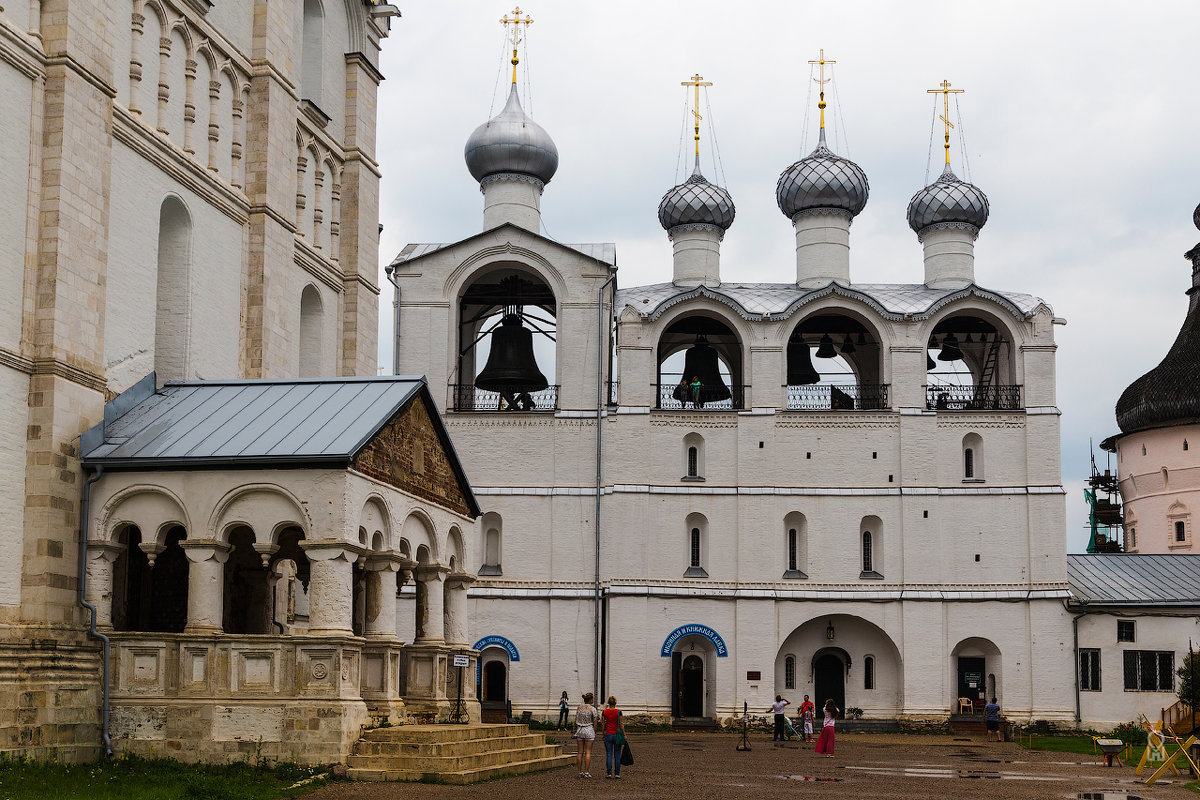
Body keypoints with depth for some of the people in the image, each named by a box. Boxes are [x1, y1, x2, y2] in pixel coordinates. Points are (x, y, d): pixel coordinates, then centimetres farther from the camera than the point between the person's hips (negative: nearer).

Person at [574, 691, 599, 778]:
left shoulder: (579, 707, 3)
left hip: (579, 730, 4)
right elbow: (595, 722, -6)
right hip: (589, 730, -4)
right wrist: (595, 733, 4)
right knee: (588, 752, -1)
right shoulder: (592, 709, -8)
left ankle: (580, 772, 6)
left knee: (580, 752, 6)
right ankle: (586, 772, -4)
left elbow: (576, 720, 7)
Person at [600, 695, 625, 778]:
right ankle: (617, 773, 6)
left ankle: (609, 773, 0)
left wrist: (603, 734, 16)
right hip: (617, 734, -1)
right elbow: (621, 725, -5)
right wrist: (624, 735, 4)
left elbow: (603, 724, 3)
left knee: (608, 755, 5)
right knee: (617, 755, 6)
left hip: (608, 735, 1)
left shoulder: (604, 712, -2)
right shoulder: (618, 712, -8)